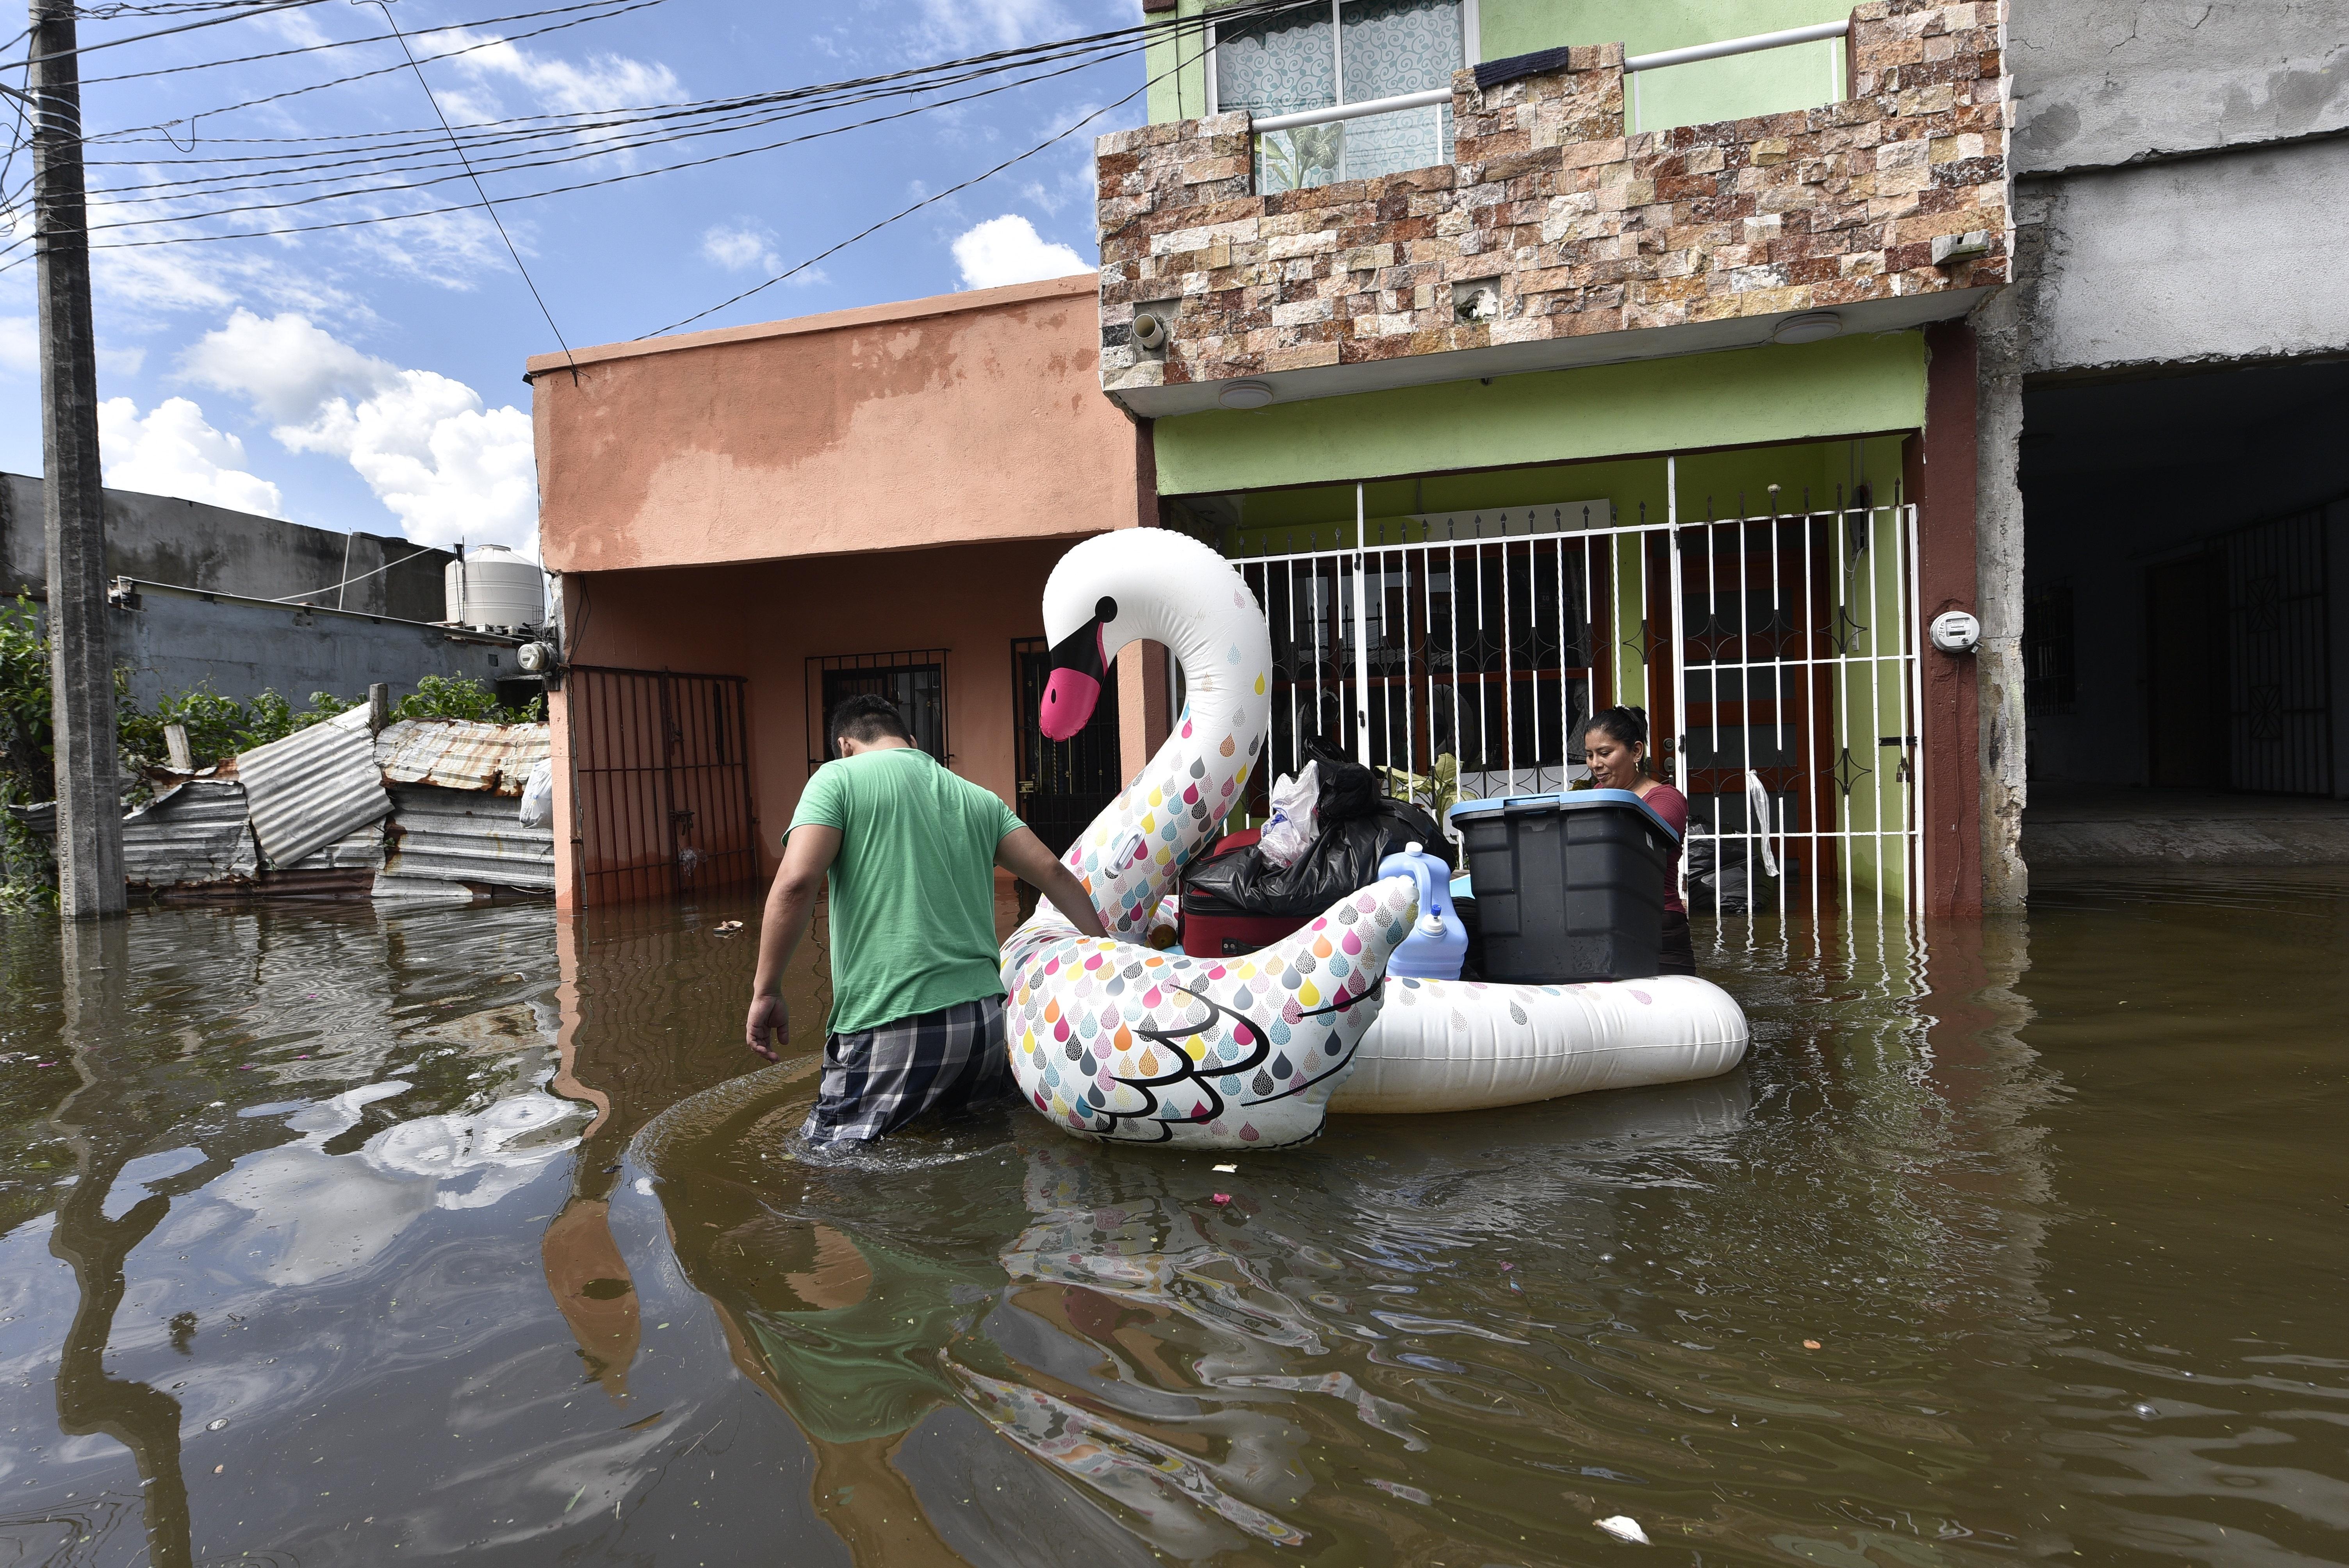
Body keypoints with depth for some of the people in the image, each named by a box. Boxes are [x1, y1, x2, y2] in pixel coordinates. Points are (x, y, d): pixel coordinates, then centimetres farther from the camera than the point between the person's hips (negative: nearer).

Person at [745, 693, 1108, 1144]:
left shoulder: (840, 777, 1)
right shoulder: (979, 798, 15)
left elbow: (796, 883, -13)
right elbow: (1052, 872, 9)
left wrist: (767, 991, -5)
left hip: (890, 1027, -5)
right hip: (984, 1018, 6)